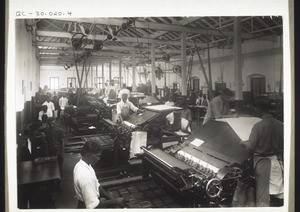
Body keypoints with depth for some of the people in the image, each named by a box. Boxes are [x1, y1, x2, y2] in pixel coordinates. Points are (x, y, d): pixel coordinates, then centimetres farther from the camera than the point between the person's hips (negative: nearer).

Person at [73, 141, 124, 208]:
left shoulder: (80, 164, -3)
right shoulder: (85, 176, -31)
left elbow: (96, 185, 4)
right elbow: (93, 205, -29)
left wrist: (111, 198, -2)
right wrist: (115, 202, -21)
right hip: (87, 207, -8)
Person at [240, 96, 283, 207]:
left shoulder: (258, 126, -20)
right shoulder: (280, 124, -5)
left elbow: (250, 147, -17)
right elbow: (283, 144, 4)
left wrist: (242, 143, 2)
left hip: (263, 162, -5)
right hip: (277, 161, 5)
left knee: (263, 191, 8)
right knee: (278, 189, 16)